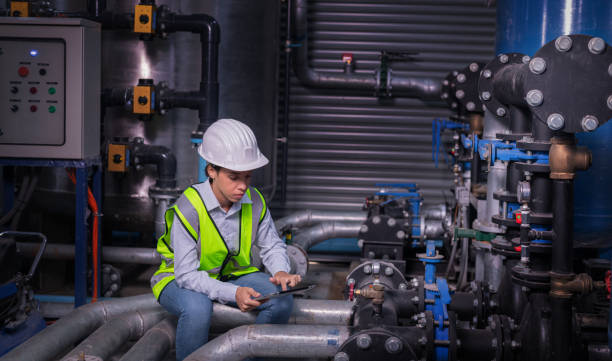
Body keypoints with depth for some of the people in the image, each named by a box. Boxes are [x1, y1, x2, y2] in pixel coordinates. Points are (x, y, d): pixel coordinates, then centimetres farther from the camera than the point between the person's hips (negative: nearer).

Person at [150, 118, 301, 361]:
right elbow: (186, 274, -28)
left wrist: (281, 271, -20)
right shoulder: (188, 209, -28)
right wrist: (233, 293, -39)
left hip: (234, 274, 5)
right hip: (179, 279, -5)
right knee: (198, 309, -38)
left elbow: (271, 246, 3)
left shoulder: (254, 202, -12)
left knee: (282, 300, -18)